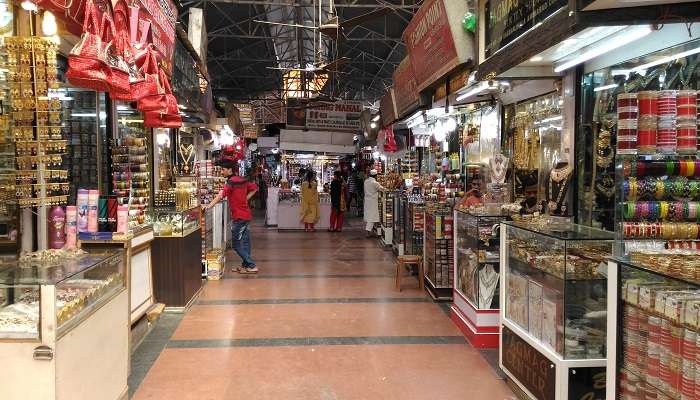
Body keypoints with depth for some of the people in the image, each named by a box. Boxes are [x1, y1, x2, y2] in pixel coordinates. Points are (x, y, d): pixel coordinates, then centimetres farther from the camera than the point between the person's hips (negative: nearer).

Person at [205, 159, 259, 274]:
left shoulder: (231, 182, -16)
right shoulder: (242, 180, 10)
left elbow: (222, 194, -31)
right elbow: (254, 188, 22)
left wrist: (210, 205, -38)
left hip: (239, 217, -9)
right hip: (246, 215, 9)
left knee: (237, 245, -1)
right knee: (245, 242, 14)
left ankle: (252, 266, 0)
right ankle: (245, 265, 22)